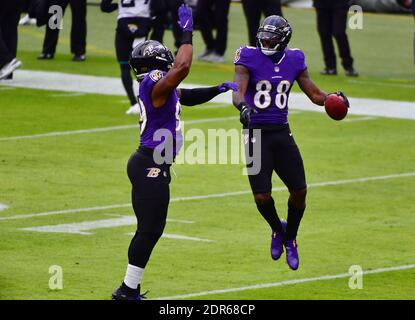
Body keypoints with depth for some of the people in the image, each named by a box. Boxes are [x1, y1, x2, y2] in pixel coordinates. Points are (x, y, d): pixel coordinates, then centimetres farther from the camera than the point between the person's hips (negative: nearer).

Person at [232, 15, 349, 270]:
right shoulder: (249, 58, -9)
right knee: (262, 197, -9)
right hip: (256, 134, -4)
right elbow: (238, 92, -22)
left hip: (282, 134, 4)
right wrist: (243, 106, -44)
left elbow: (314, 93, 8)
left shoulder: (294, 60, 3)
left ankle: (290, 238, 27)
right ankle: (278, 230, 24)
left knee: (299, 191, 0)